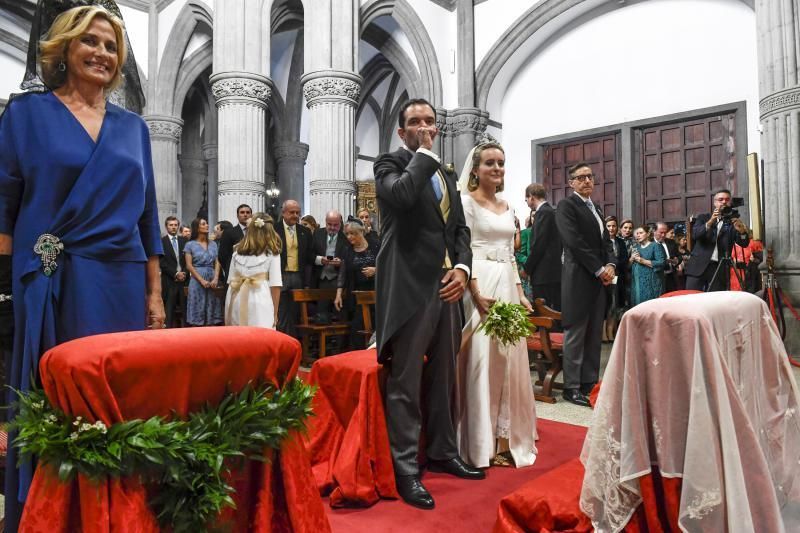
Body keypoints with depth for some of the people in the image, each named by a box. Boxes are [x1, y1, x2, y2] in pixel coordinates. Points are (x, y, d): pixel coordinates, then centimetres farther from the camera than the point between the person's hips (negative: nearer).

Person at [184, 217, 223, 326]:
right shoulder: (190, 245, 2)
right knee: (197, 311, -3)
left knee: (212, 310, 3)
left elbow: (217, 263, 7)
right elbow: (189, 265, -5)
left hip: (212, 280, 3)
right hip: (197, 280, -3)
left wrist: (215, 278, -8)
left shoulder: (213, 244, 12)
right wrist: (201, 280, -13)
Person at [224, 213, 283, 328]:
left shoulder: (237, 251, 12)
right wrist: (275, 313, 3)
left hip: (237, 302, 4)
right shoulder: (272, 252, 1)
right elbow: (275, 285, -3)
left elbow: (231, 281, 11)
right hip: (260, 303, -4)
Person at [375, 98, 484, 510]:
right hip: (410, 286, -7)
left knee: (442, 378, 16)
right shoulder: (390, 163, 0)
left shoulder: (446, 173, 20)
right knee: (405, 382, -1)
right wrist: (424, 152, -8)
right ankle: (405, 470, 9)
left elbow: (460, 227, 17)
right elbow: (402, 195, -24)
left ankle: (442, 453, 31)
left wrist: (462, 267, 0)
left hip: (447, 284, 7)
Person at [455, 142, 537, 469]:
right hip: (480, 286, -7)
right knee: (481, 361, -6)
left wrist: (520, 292, 11)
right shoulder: (466, 202, -3)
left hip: (507, 287, 7)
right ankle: (481, 445, 5)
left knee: (508, 361, 8)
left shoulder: (507, 207, 18)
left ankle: (505, 439, 19)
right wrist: (477, 294, -20)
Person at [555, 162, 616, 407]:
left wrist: (610, 264, 0)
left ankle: (590, 382, 17)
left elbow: (606, 241, 19)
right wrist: (600, 269, -12)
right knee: (576, 334, -4)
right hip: (579, 277, -8)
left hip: (600, 278, 8)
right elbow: (574, 241, -14)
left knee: (594, 334, 9)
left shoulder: (596, 208, 21)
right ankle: (572, 387, 3)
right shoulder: (566, 205, -4)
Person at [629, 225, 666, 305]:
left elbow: (661, 263, -12)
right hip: (637, 282, 5)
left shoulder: (655, 246, 0)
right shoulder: (636, 247, 17)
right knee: (638, 305, 3)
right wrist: (632, 259, -4)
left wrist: (643, 261, -15)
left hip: (650, 282, -5)